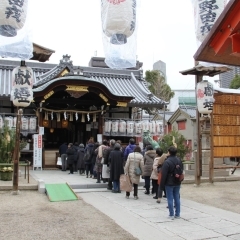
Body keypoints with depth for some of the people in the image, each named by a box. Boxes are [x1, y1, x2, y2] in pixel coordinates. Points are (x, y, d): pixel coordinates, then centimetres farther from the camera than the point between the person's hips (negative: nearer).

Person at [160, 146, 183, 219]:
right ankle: (177, 214, 17)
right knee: (177, 198, 12)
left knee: (170, 199, 1)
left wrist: (162, 184, -8)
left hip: (169, 183, -6)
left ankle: (171, 215, 4)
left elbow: (164, 175, -16)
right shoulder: (179, 160, 4)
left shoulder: (167, 162, -18)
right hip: (177, 183, 6)